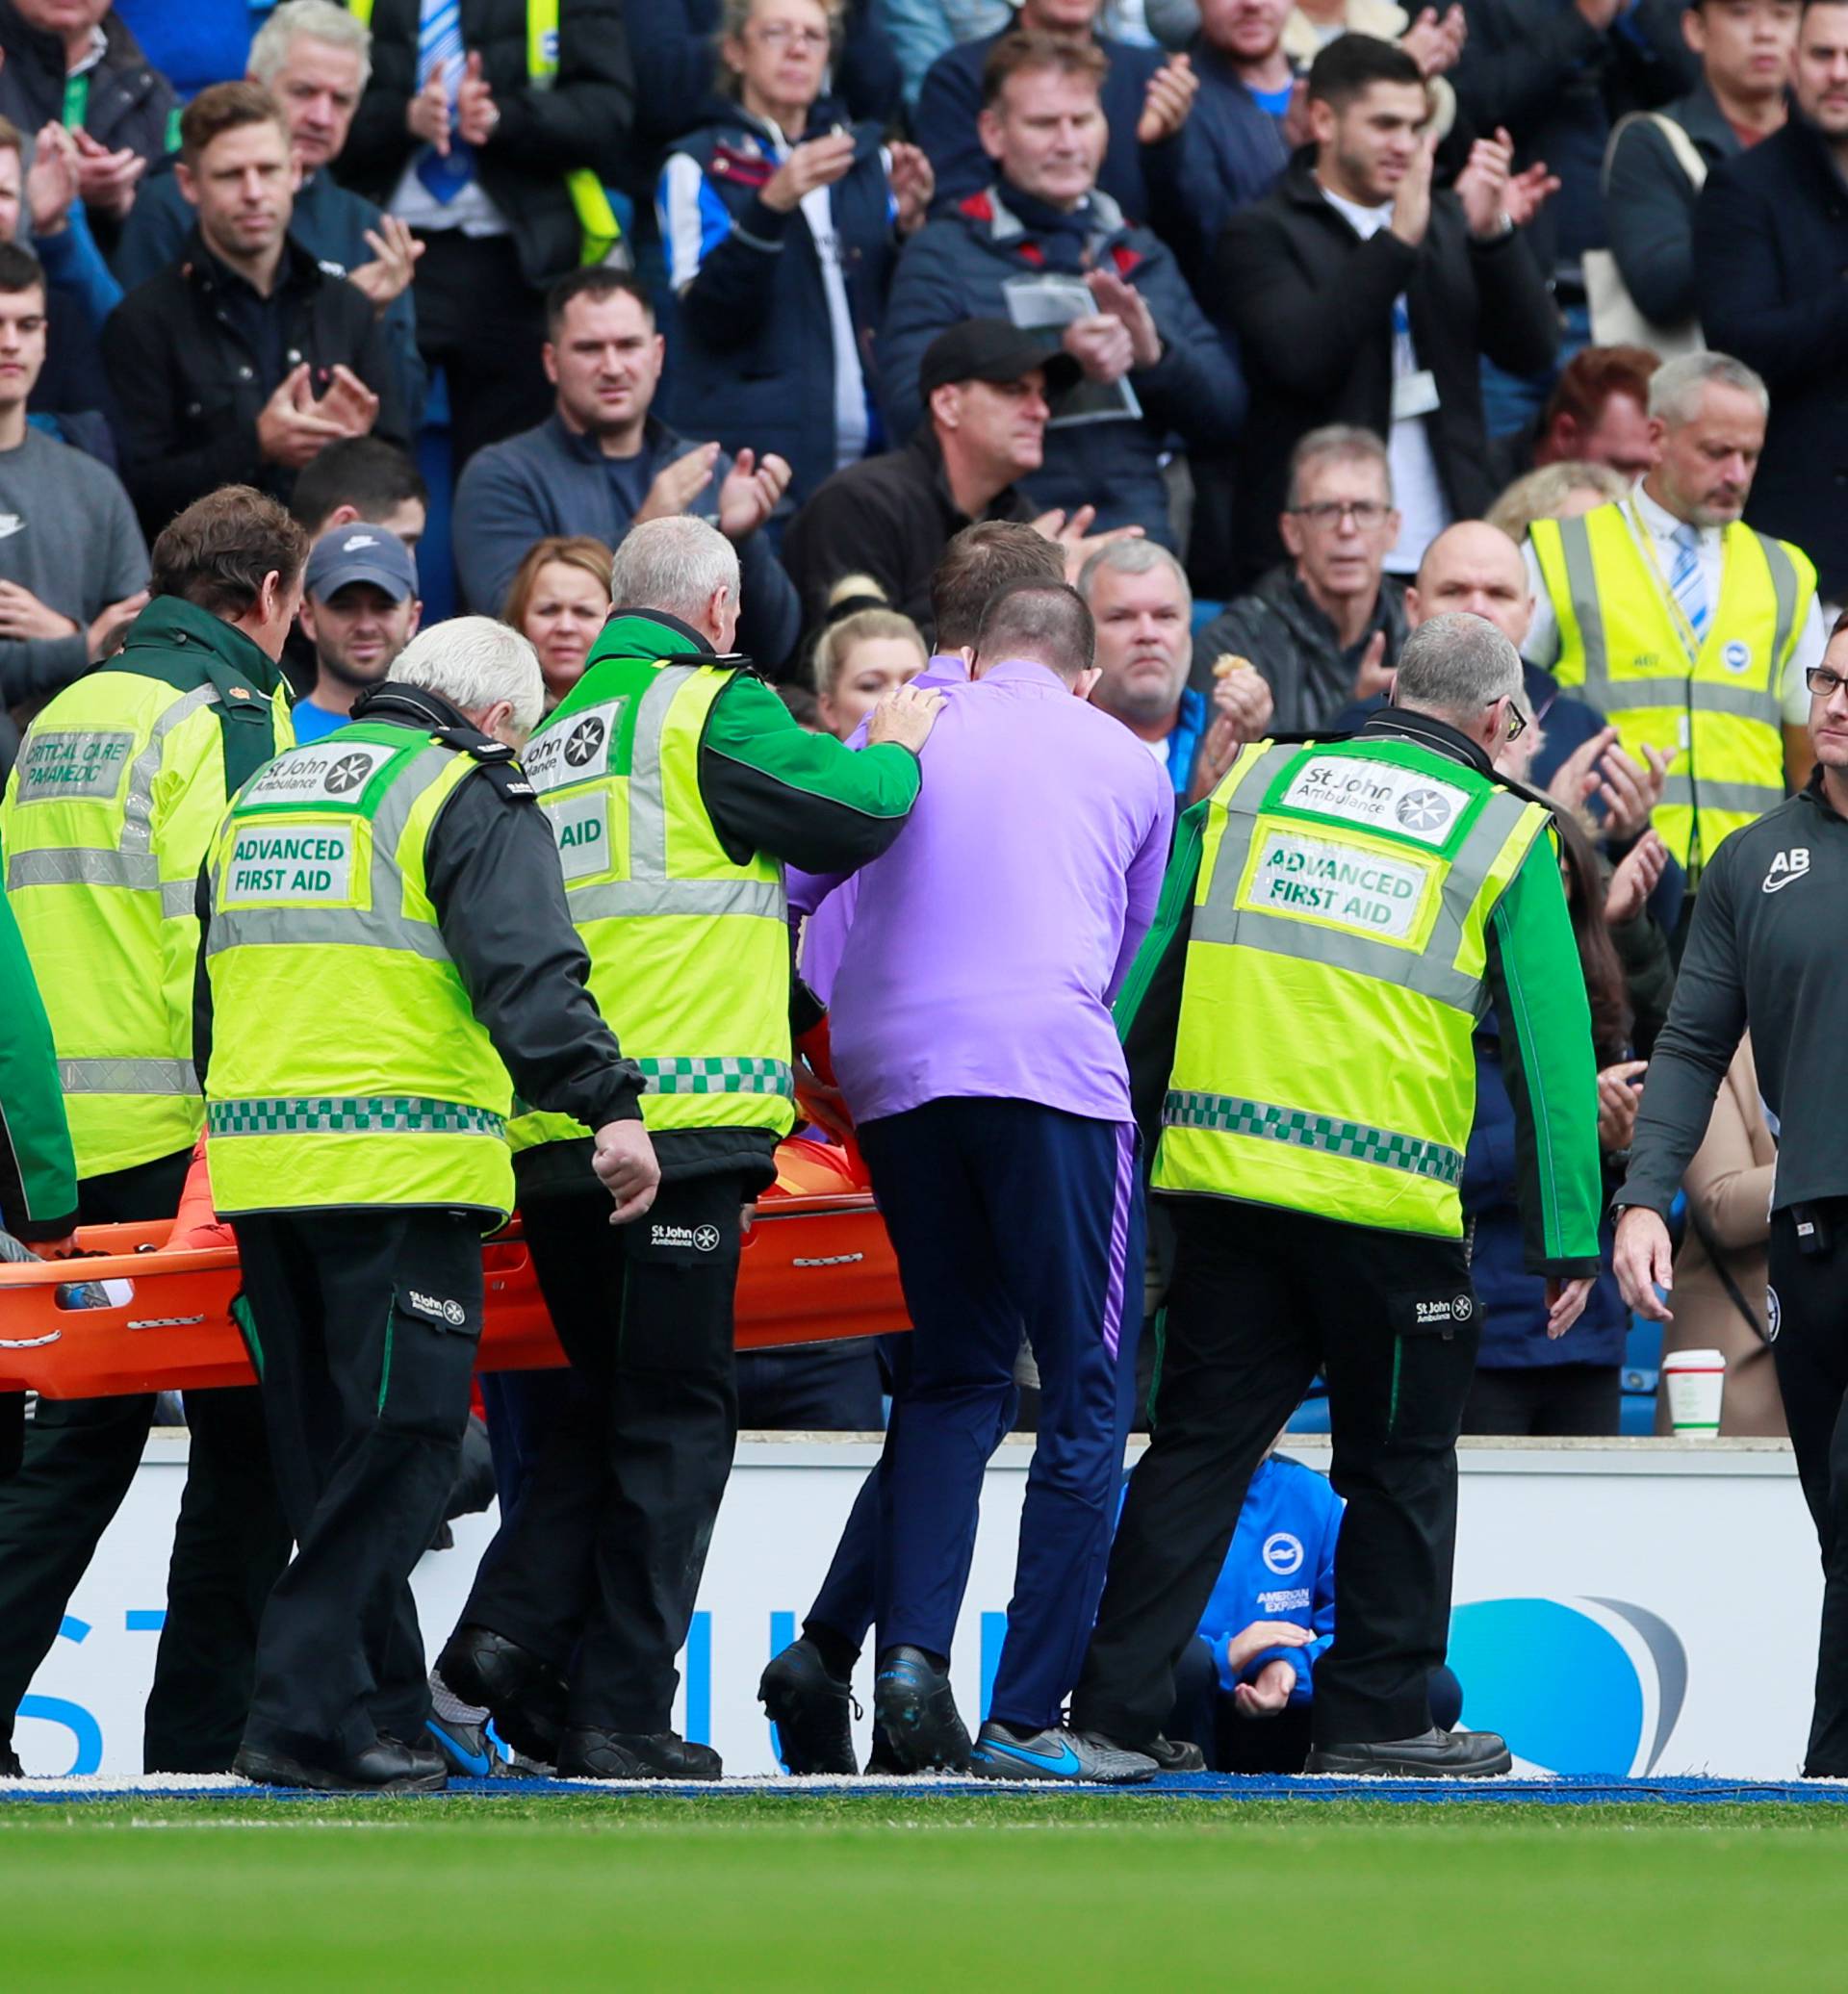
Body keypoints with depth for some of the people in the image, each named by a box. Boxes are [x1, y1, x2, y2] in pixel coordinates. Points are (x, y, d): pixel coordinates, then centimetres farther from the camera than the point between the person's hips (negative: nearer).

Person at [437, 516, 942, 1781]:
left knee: (615, 1397, 18)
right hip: (679, 1118, -7)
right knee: (675, 1416, -2)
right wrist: (897, 749, 11)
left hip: (551, 1137, 7)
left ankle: (516, 1628, 0)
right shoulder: (710, 706, -3)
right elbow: (848, 814, -10)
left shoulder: (553, 742, 19)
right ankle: (622, 1714, -5)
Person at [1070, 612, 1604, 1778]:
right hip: (1390, 1201, -3)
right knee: (1399, 1462, 11)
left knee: (1200, 1446, 8)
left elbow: (1146, 975, 11)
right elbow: (1553, 1042, 0)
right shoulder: (1505, 836, 3)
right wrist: (1570, 1240, 3)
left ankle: (1115, 1702, 3)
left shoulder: (1250, 788, 12)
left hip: (1224, 1175, 3)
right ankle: (1376, 1713, 15)